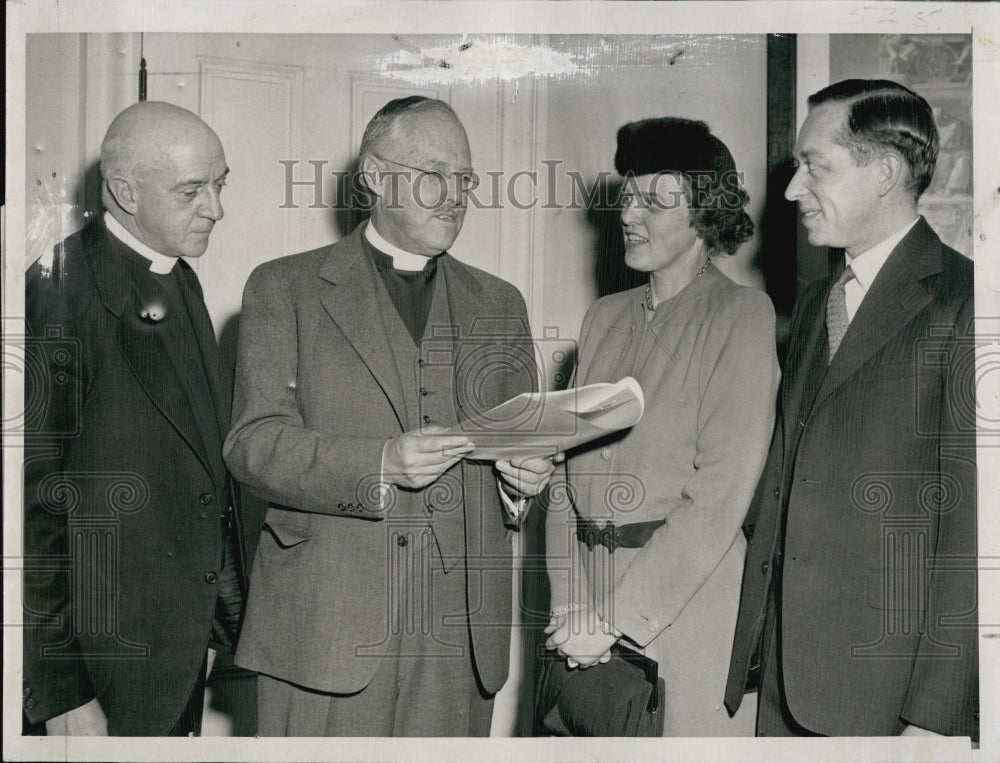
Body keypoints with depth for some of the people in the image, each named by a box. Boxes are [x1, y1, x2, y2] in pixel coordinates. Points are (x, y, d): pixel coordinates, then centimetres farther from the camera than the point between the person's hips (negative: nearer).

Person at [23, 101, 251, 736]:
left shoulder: (180, 282, 8)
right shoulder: (56, 298, -19)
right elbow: (33, 504, -19)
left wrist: (227, 606, 15)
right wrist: (59, 692, -18)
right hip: (101, 653, -7)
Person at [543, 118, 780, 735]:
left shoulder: (741, 313, -7)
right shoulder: (605, 318, 11)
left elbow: (720, 493, -14)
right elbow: (570, 467, 8)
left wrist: (614, 619, -15)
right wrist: (569, 603, -4)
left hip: (686, 594, -5)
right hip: (591, 578, 5)